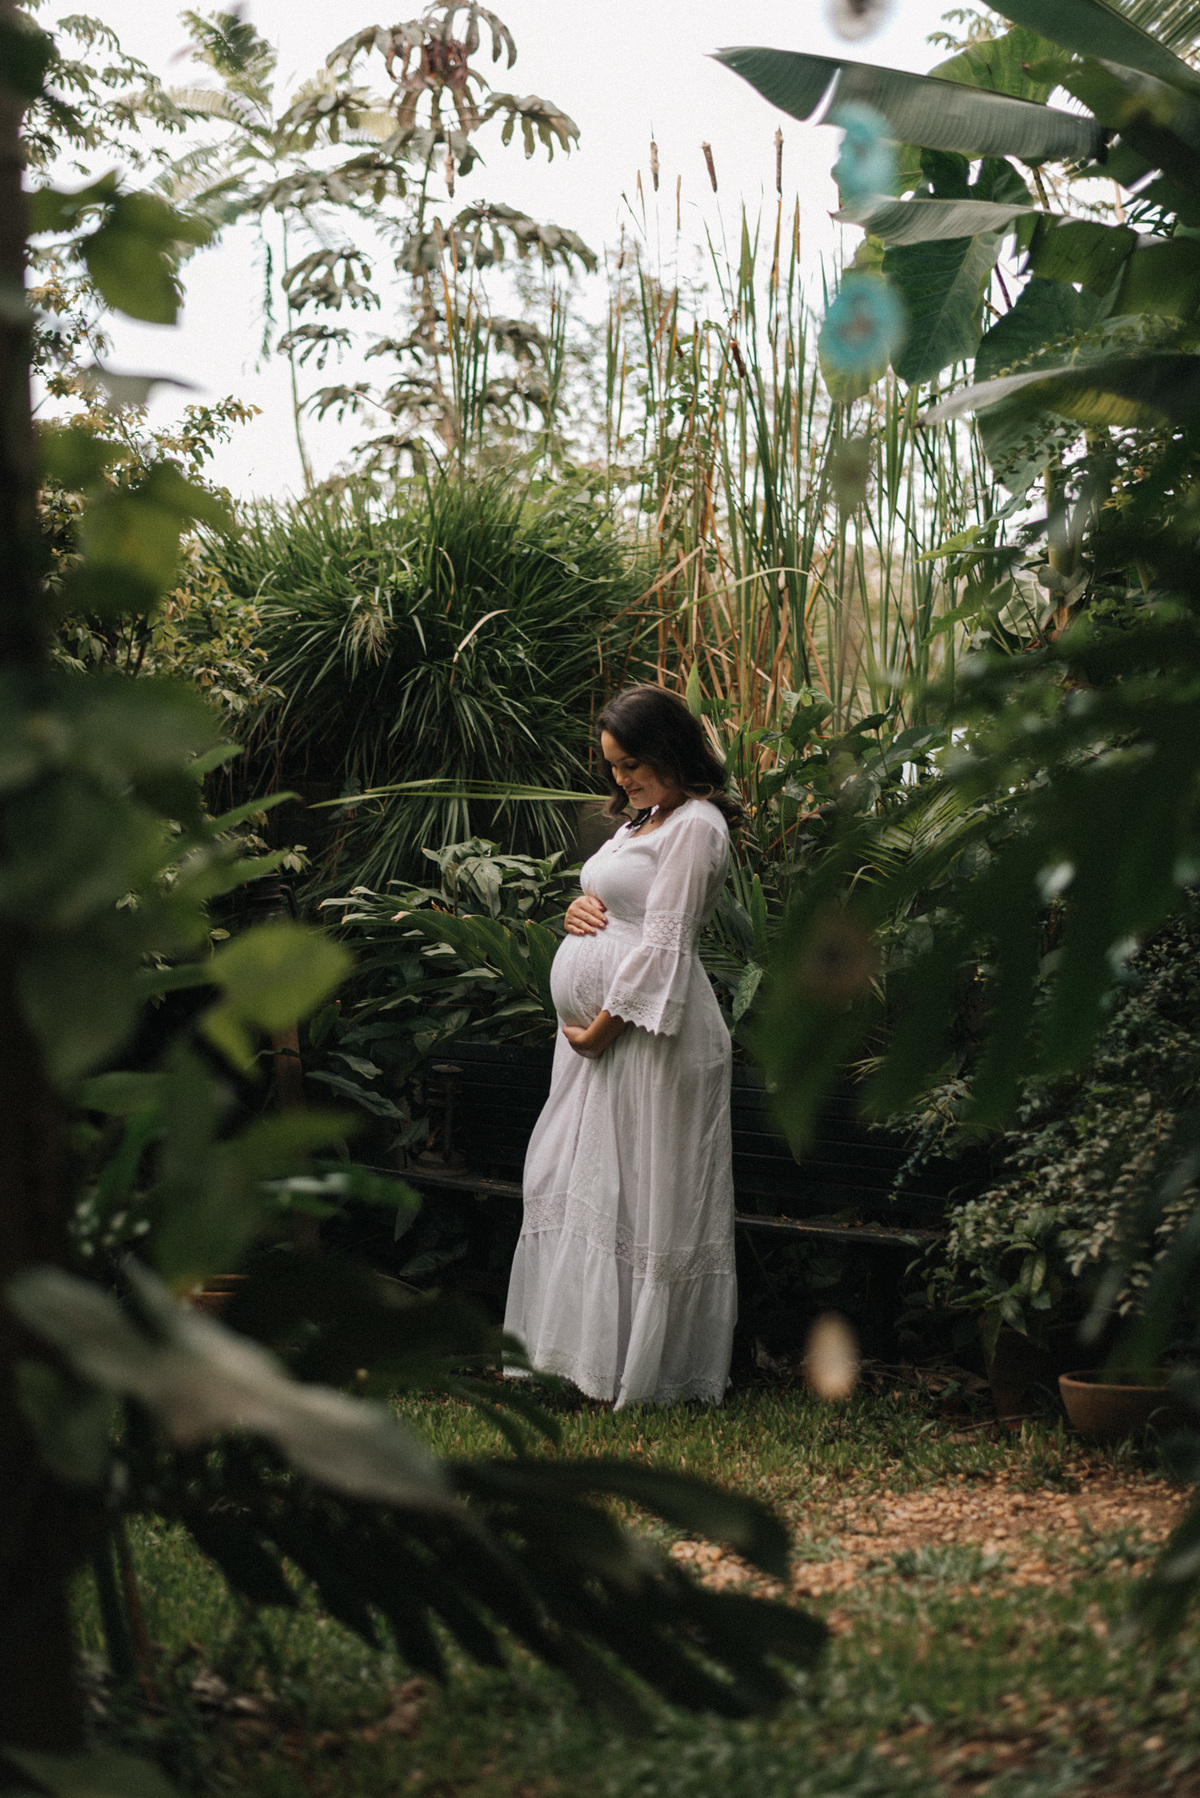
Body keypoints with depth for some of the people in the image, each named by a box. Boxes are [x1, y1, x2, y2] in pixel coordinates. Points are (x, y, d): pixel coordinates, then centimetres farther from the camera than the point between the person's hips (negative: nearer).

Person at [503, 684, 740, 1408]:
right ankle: (579, 1352, 17)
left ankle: (642, 1367, 3)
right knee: (574, 1179, 10)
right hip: (600, 1028, 10)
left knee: (638, 1191, -4)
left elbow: (664, 940, -16)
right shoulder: (643, 821, 19)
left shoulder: (695, 825, -10)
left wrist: (606, 1022, -17)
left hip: (650, 1029, -10)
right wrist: (579, 909, 3)